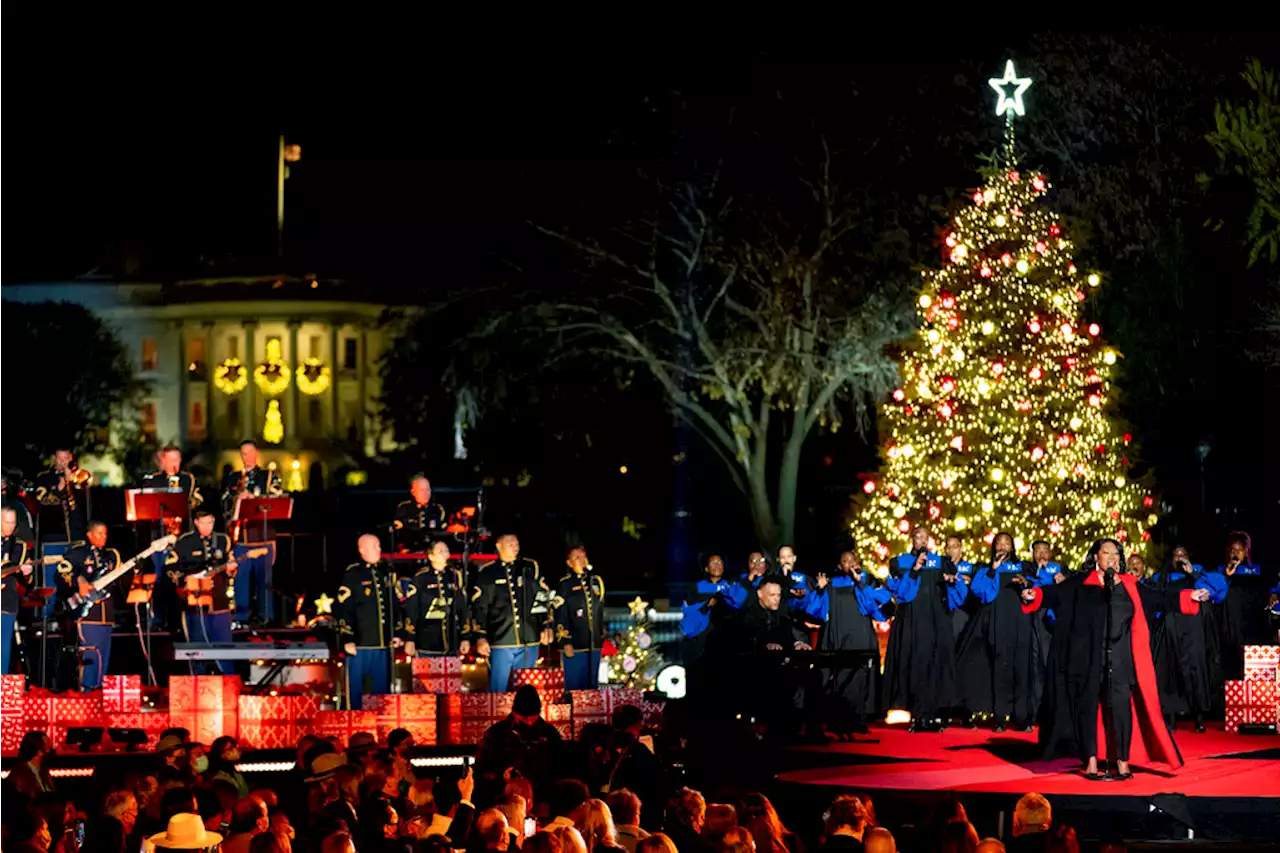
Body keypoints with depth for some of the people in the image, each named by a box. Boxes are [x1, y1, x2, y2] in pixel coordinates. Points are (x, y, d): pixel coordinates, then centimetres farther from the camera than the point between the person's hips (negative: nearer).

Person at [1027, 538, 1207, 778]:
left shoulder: (1129, 585, 14)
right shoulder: (1081, 583, 3)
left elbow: (1157, 598, 18)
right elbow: (1057, 594, -7)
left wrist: (1189, 597, 15)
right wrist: (1035, 595, -25)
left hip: (1121, 657, 2)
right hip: (1089, 657, -2)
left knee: (1121, 705, -3)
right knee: (1089, 704, -1)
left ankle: (1122, 761, 4)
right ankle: (1091, 760, 5)